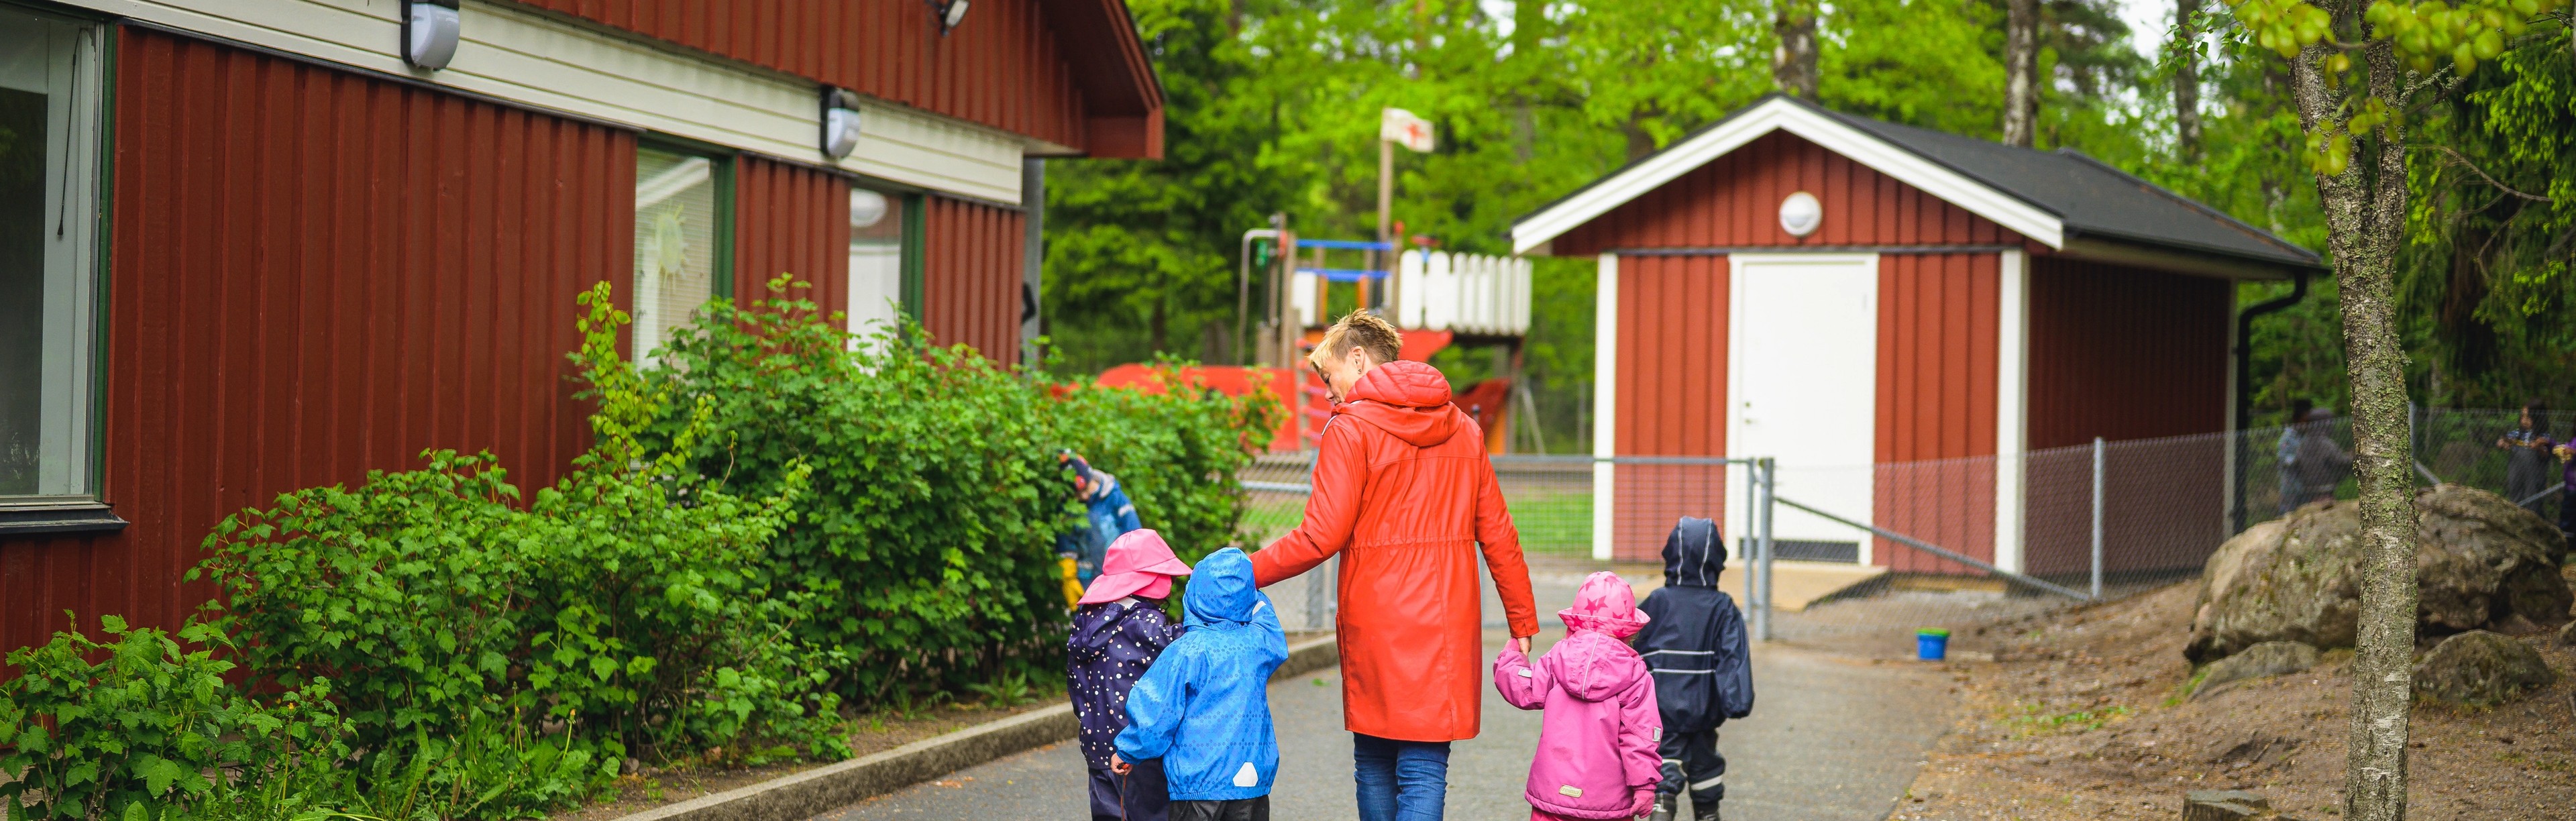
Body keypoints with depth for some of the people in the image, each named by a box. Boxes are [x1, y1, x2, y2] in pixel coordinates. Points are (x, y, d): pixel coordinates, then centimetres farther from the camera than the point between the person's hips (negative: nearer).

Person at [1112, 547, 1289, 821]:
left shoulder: (1186, 652, -13)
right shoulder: (1259, 643, -1)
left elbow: (1155, 712, -9)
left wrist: (1128, 752, 4)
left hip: (1198, 780, -4)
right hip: (1251, 778, 4)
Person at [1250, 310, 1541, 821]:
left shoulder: (1352, 428, -6)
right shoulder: (1463, 428, 11)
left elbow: (1321, 538, -13)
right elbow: (1498, 535, 12)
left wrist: (1244, 575, -2)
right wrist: (1522, 621, 18)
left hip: (1375, 630, -3)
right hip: (1446, 629, 3)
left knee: (1374, 766, 11)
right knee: (1424, 771, -1)